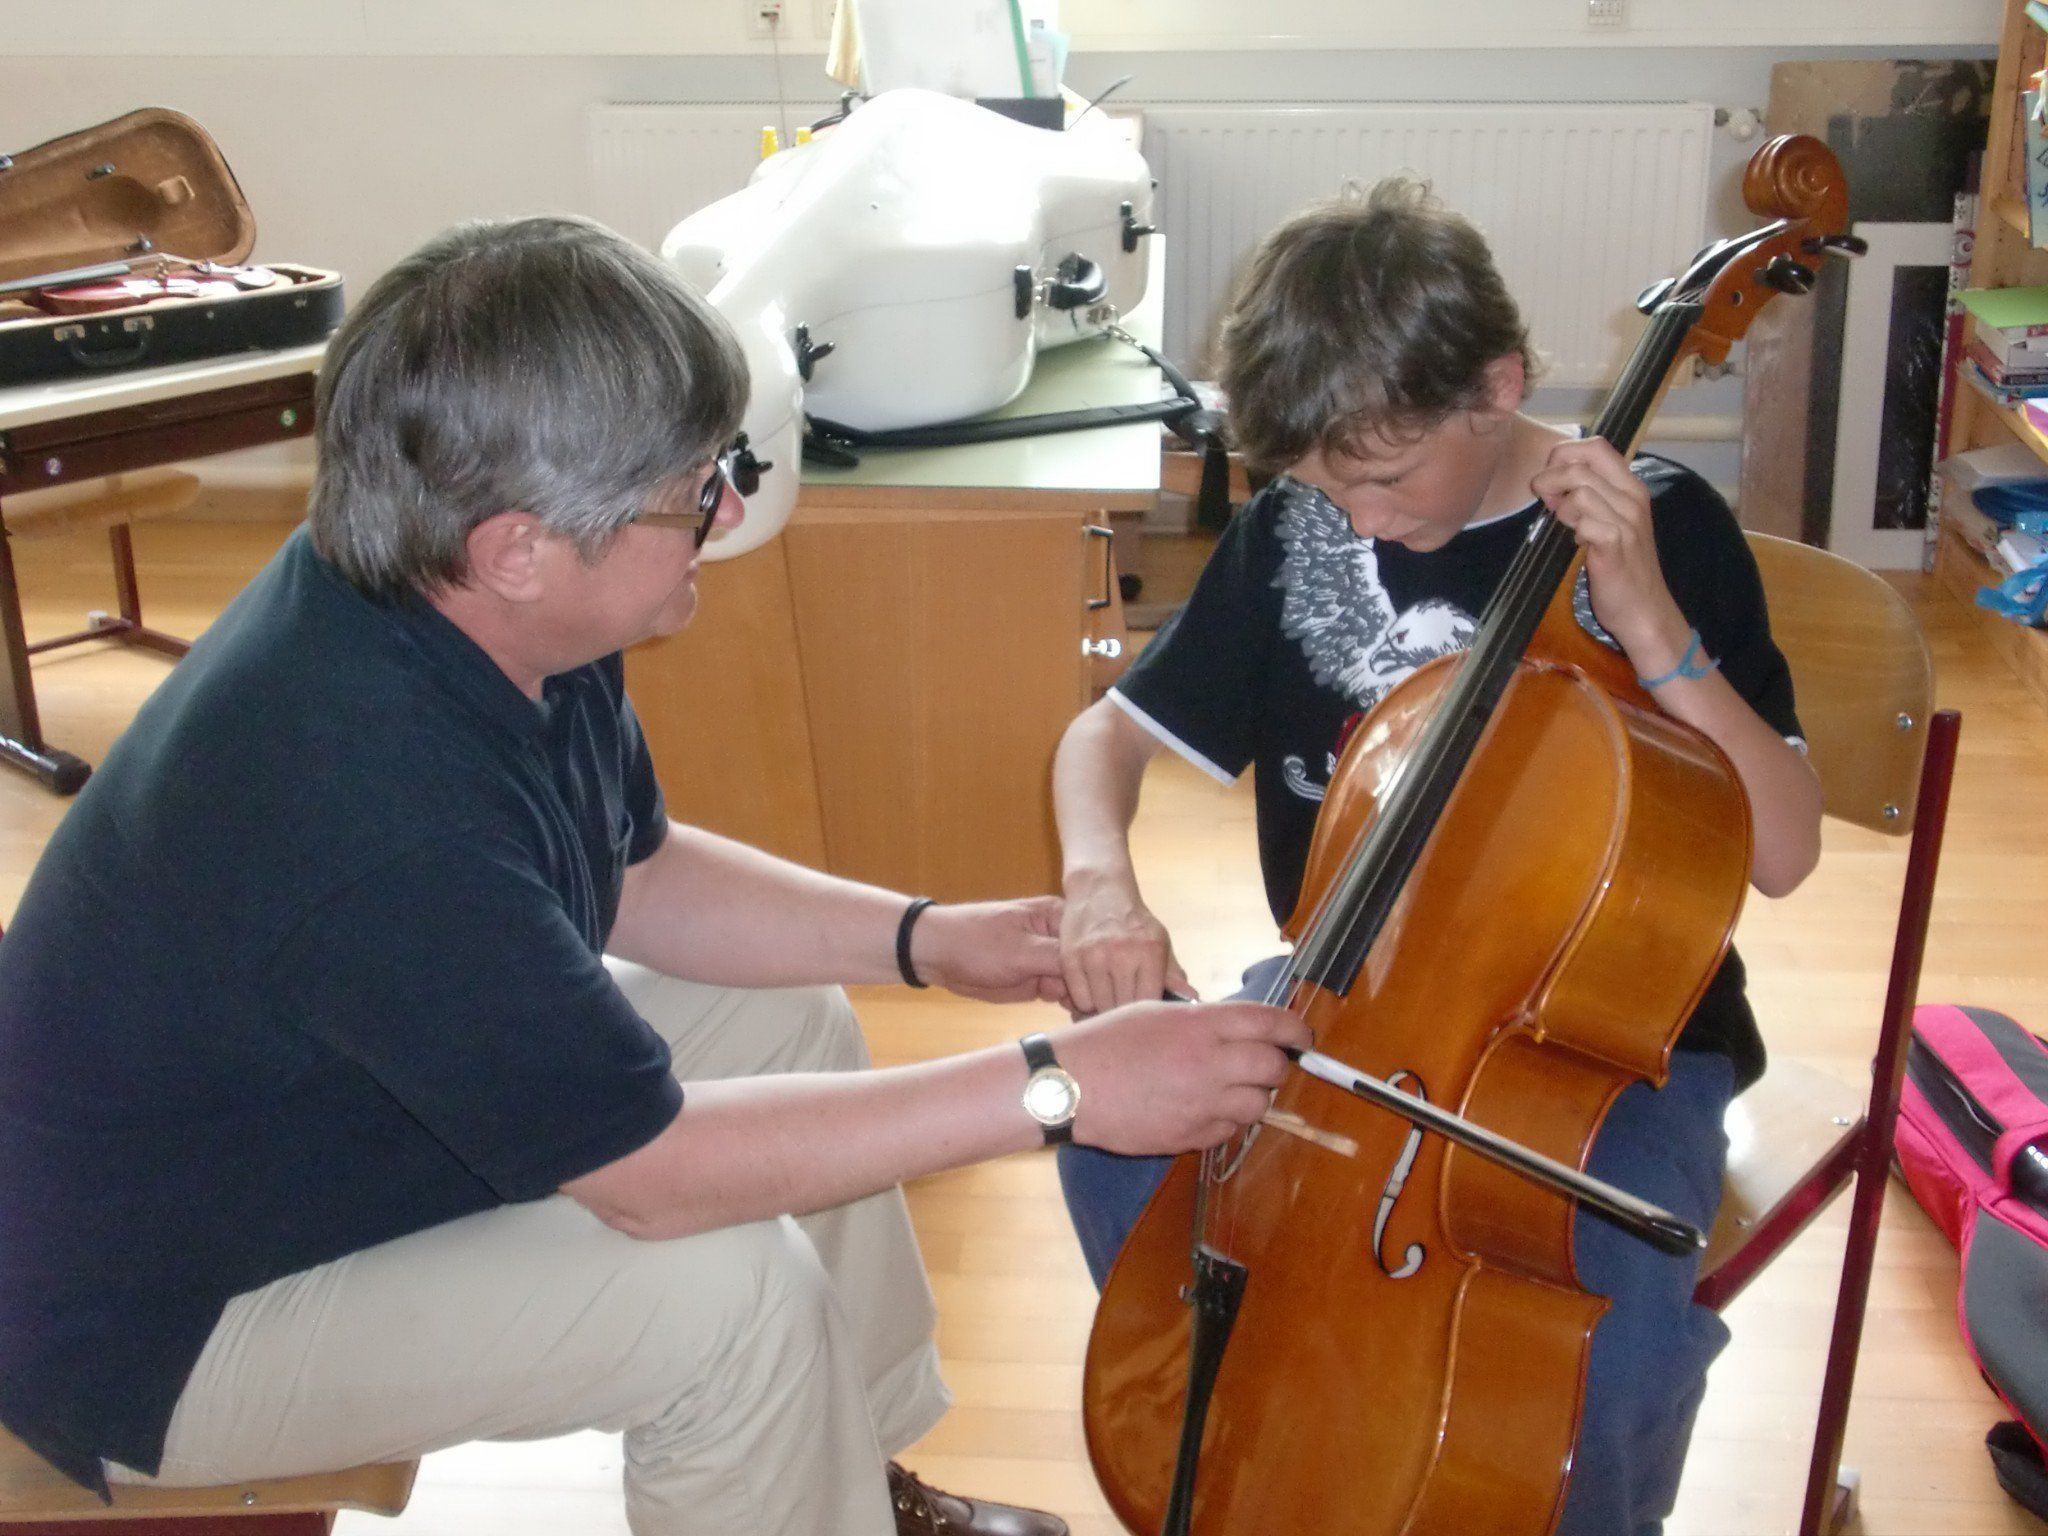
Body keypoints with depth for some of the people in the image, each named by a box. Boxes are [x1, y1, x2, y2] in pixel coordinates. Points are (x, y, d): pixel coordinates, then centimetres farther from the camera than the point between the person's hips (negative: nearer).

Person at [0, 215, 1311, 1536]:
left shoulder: (490, 617, -12)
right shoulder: (367, 803, -39)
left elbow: (631, 874, 6)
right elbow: (651, 1169, -31)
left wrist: (922, 937, -5)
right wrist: (1058, 1089, -28)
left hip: (350, 1107, 9)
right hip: (163, 1324, -9)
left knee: (789, 1021, 7)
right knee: (733, 1287, -24)